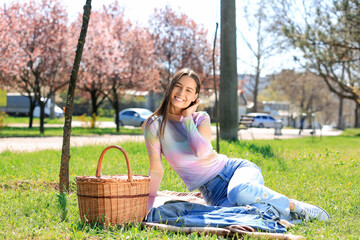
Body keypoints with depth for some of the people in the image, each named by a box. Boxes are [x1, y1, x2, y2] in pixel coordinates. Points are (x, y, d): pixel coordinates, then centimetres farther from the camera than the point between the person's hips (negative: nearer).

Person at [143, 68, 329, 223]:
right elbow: (156, 169, -1)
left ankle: (294, 207, -14)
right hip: (213, 193, 0)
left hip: (234, 168, 0)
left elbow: (202, 151, -19)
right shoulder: (154, 126, 0)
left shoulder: (201, 118, 1)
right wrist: (147, 207, -7)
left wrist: (187, 118, -9)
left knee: (238, 191, -40)